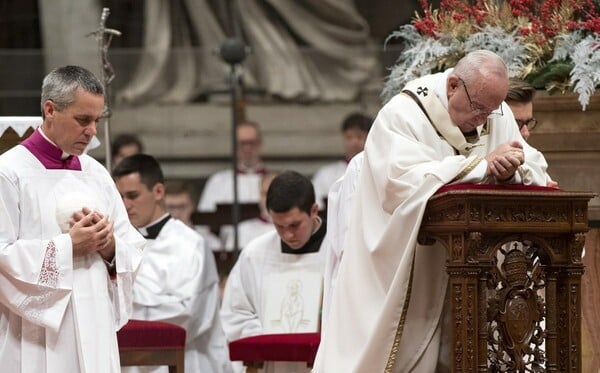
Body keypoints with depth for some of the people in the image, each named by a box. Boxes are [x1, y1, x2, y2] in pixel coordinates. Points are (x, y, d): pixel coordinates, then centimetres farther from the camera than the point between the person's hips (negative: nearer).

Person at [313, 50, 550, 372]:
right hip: (397, 272, -5)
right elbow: (404, 183, -28)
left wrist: (512, 170, -25)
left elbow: (536, 171, -1)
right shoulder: (402, 115, -14)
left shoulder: (497, 115, 4)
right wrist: (484, 165, -28)